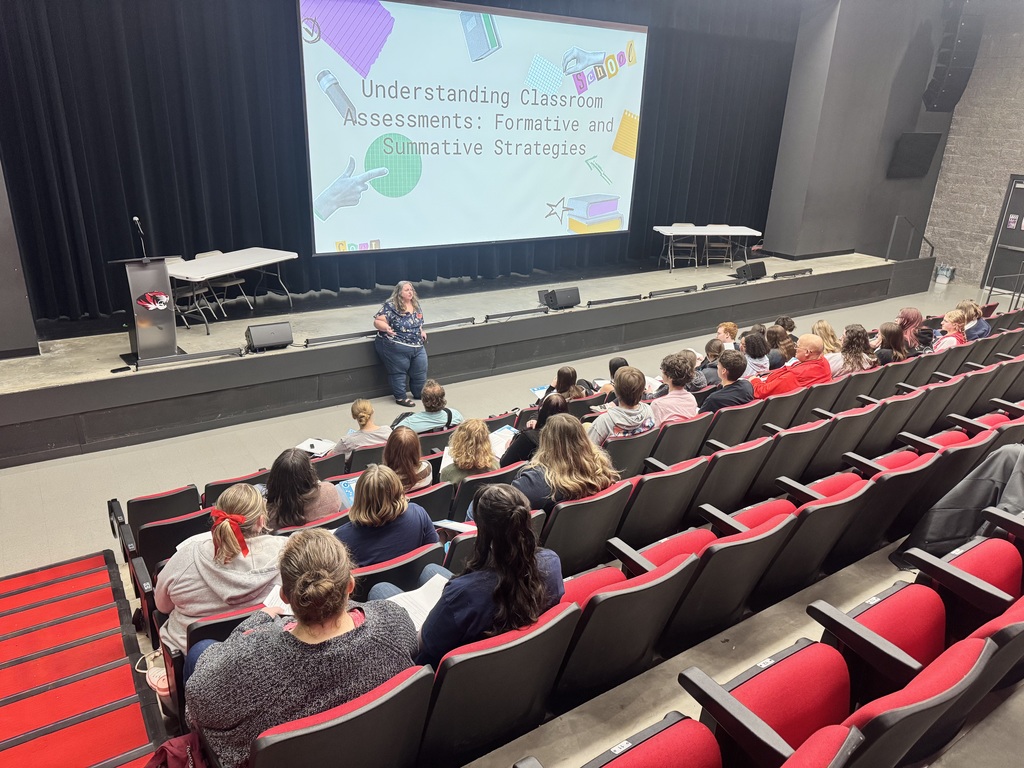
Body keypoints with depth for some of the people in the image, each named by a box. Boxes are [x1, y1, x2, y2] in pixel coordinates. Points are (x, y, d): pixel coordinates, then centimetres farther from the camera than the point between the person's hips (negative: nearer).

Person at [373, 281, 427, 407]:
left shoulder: (416, 305, 10)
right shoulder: (390, 306, -12)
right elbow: (377, 322, -14)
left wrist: (421, 331, 11)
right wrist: (386, 327, -33)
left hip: (417, 347, 7)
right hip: (396, 348, -7)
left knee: (420, 372, 12)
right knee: (398, 372, 2)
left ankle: (420, 394, 32)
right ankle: (401, 397, 17)